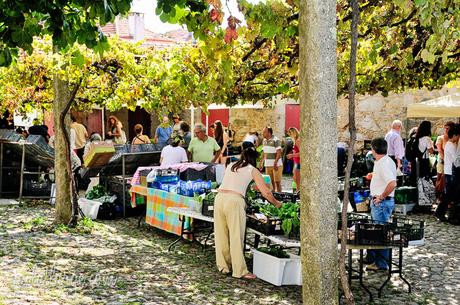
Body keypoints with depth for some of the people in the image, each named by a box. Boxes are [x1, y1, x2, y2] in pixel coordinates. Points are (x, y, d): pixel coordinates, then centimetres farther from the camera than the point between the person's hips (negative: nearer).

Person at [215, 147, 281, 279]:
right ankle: (240, 271, 3)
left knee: (221, 235, 13)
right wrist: (276, 204, 23)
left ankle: (223, 266, 24)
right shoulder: (252, 170, 10)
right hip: (234, 200, -5)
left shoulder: (230, 166, 23)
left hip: (219, 197, 5)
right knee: (236, 237, -1)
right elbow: (266, 193, 7)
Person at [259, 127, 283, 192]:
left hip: (276, 165, -7)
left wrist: (275, 163, -26)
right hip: (267, 165, 7)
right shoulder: (264, 140, 11)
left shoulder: (276, 140, -13)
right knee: (270, 182, 9)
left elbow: (279, 153, -17)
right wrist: (261, 163, 14)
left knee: (277, 182, -2)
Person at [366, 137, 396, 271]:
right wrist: (374, 176, 28)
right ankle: (372, 259, 31)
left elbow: (392, 184, -33)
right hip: (378, 202, 11)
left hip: (382, 203, -11)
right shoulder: (386, 161, 11)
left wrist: (381, 197, -24)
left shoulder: (384, 164, -22)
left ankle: (382, 264, 6)